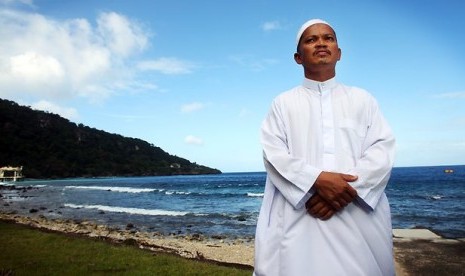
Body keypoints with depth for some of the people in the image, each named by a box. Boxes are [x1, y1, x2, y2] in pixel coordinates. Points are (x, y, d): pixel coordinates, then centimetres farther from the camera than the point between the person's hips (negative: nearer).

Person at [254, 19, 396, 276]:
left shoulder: (363, 99, 15)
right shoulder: (283, 103, 12)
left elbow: (382, 148, 3)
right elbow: (273, 153, -1)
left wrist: (350, 188, -14)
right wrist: (316, 179, -17)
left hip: (360, 217, 2)